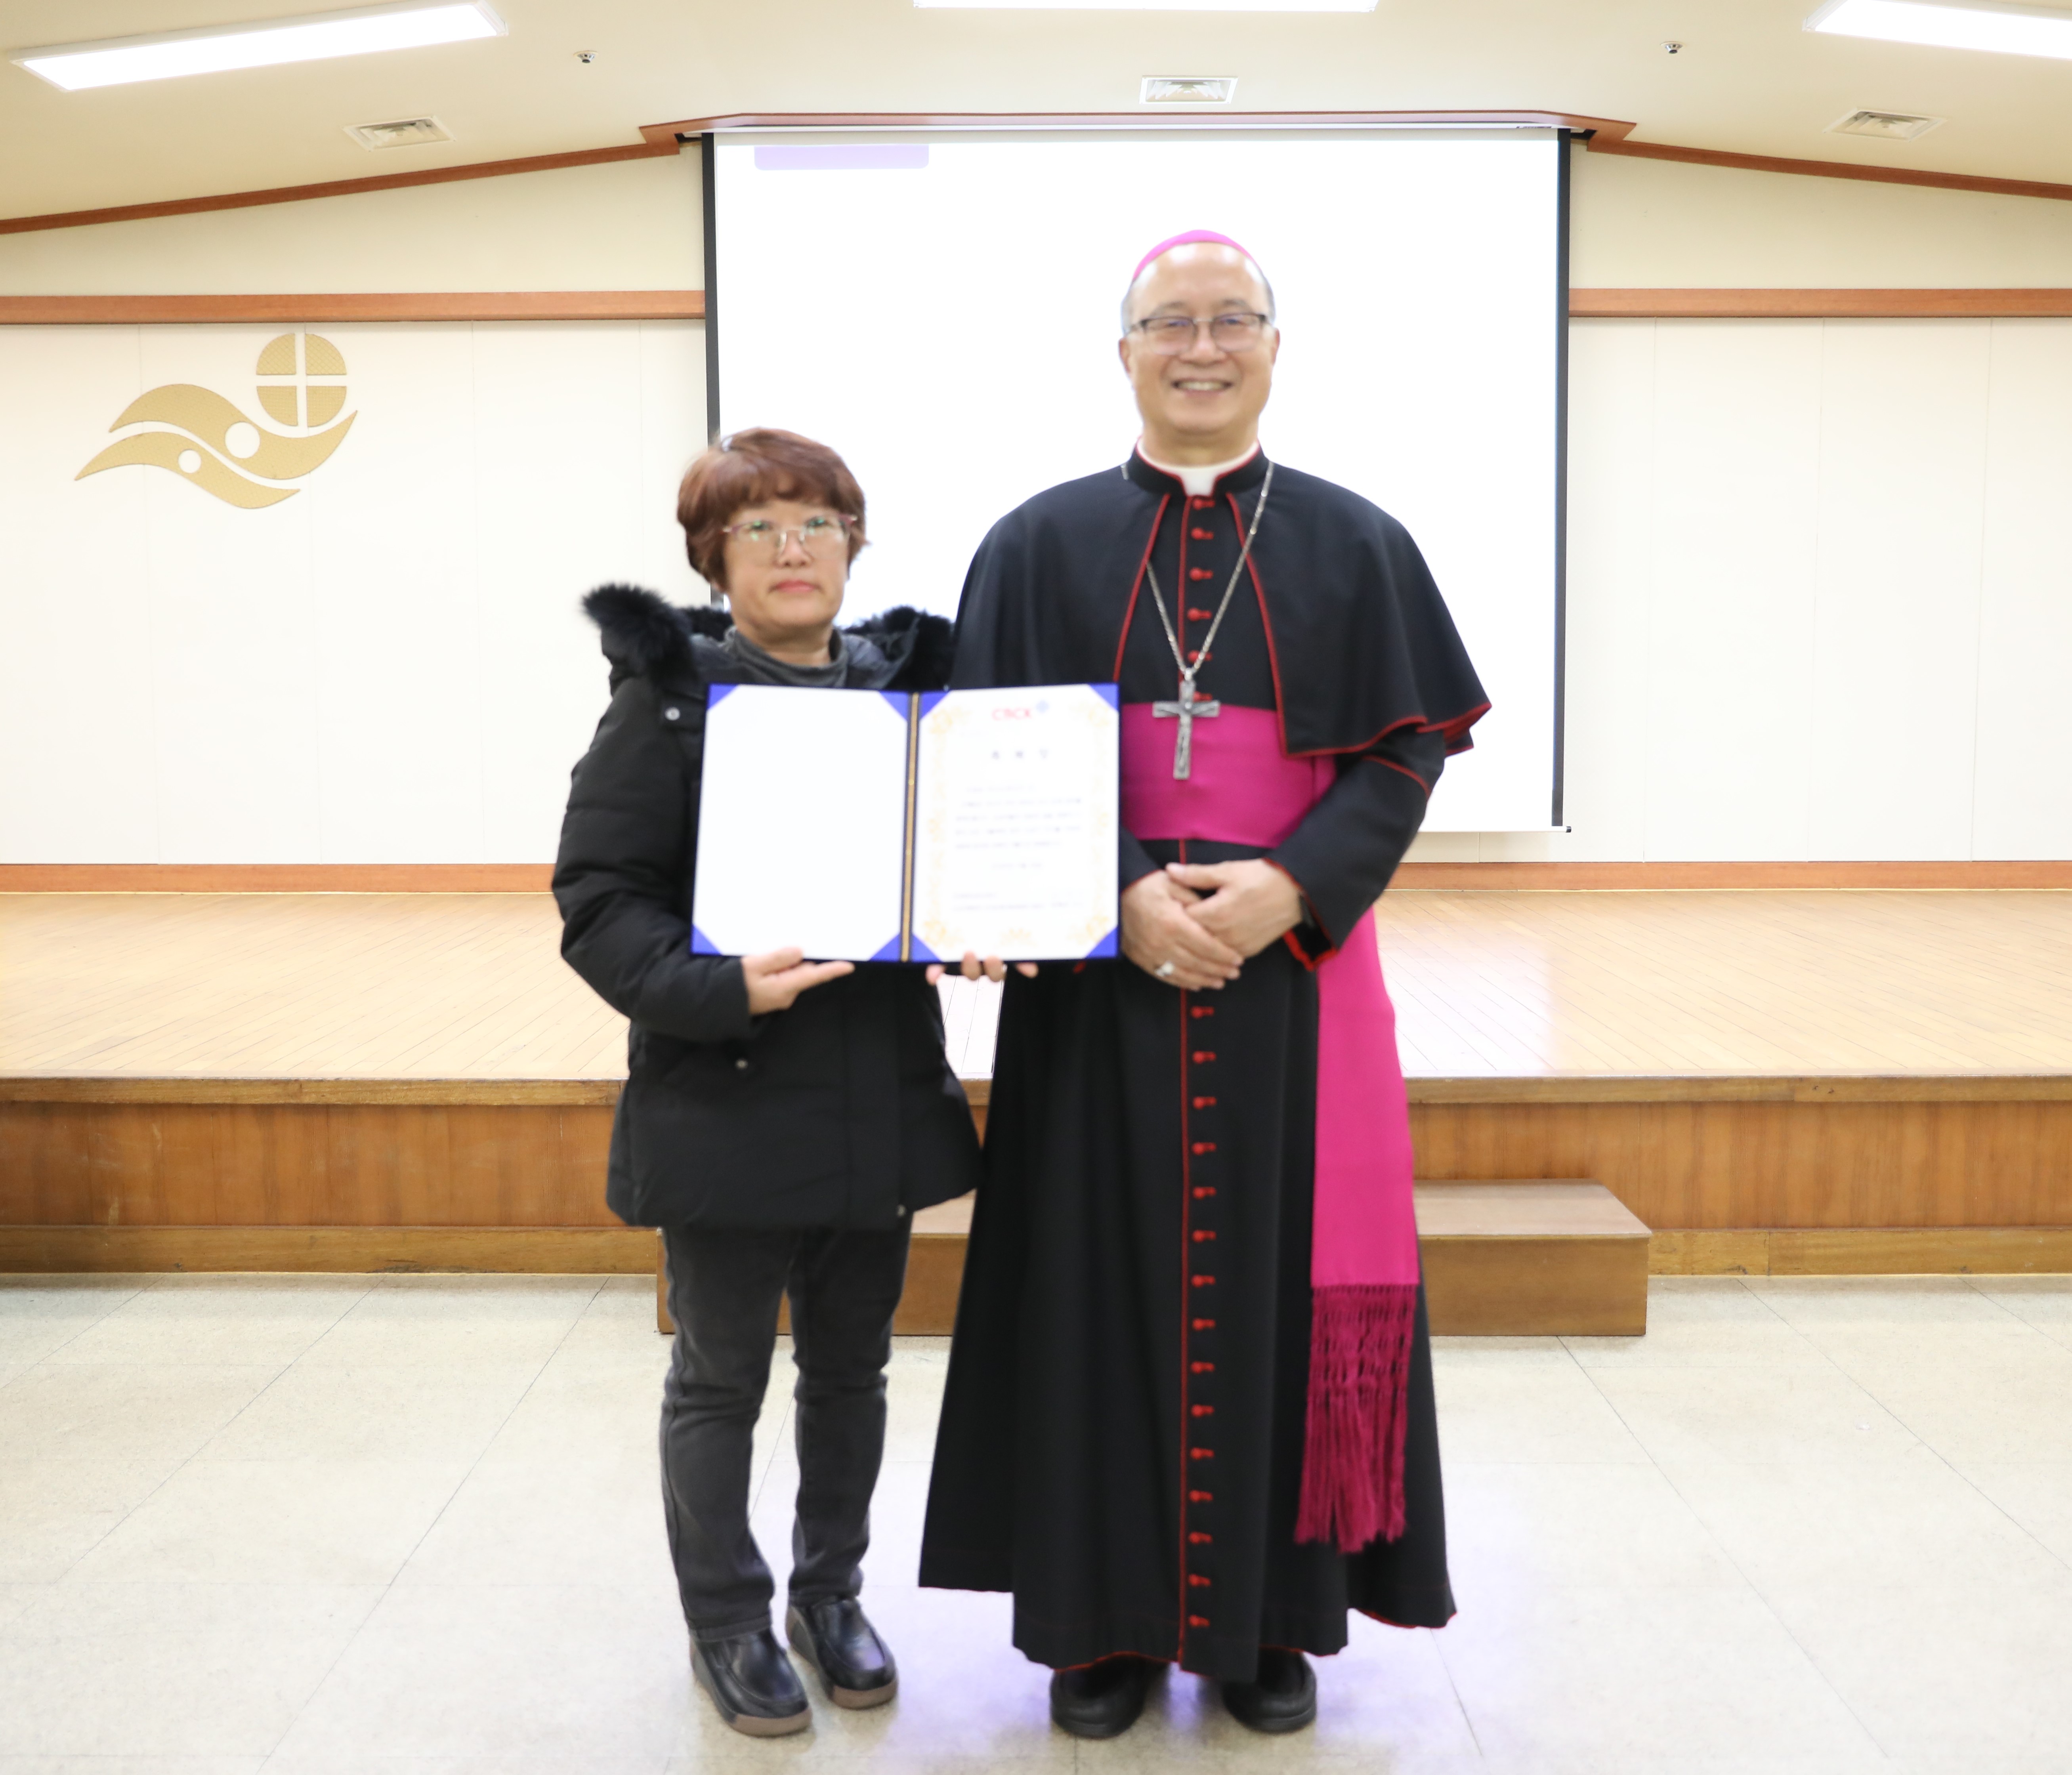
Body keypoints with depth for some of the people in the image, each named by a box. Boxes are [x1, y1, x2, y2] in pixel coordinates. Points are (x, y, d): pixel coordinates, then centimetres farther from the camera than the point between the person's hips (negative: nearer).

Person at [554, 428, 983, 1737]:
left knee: (852, 1367, 17)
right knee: (722, 1375, 10)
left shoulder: (910, 685, 6)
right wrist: (714, 989, -26)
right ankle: (728, 1623, 30)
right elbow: (600, 897, -11)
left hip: (881, 1099, 4)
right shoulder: (670, 698, -6)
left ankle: (831, 1595, 37)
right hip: (725, 1099, -4)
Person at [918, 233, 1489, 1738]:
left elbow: (1409, 749, 1)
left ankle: (1267, 1613, 21)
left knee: (1275, 1283, 5)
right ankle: (1108, 1613, 19)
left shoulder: (1354, 544, 7)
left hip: (1295, 971, 1)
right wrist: (1128, 894, -15)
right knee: (1105, 1287, 4)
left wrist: (1289, 887, -15)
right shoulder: (1040, 542, 5)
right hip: (1098, 981, 0)